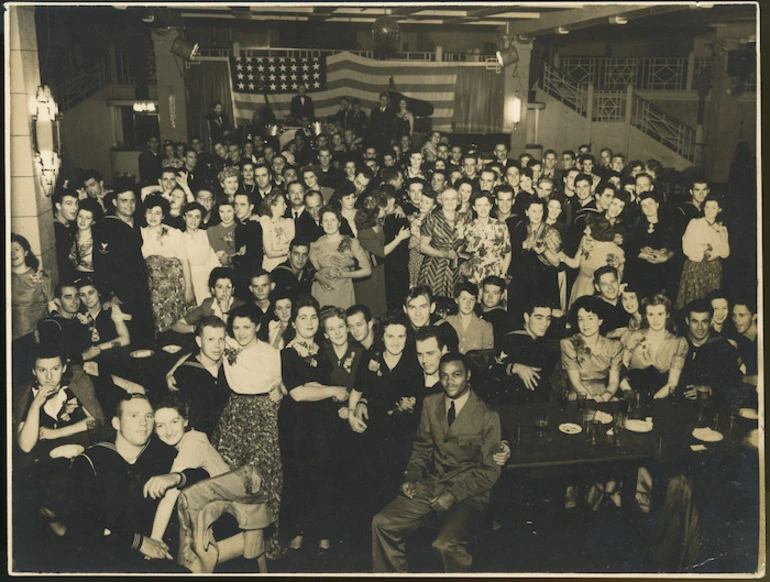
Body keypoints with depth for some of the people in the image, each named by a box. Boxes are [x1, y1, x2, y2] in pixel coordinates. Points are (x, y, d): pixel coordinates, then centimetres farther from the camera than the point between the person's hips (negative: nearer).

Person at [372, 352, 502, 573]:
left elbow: (489, 470, -6)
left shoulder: (487, 416, -7)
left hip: (468, 493, -5)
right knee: (382, 523, -11)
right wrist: (411, 478, 0)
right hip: (431, 485, 5)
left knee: (446, 544, -31)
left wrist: (454, 495, -15)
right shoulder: (431, 404, 8)